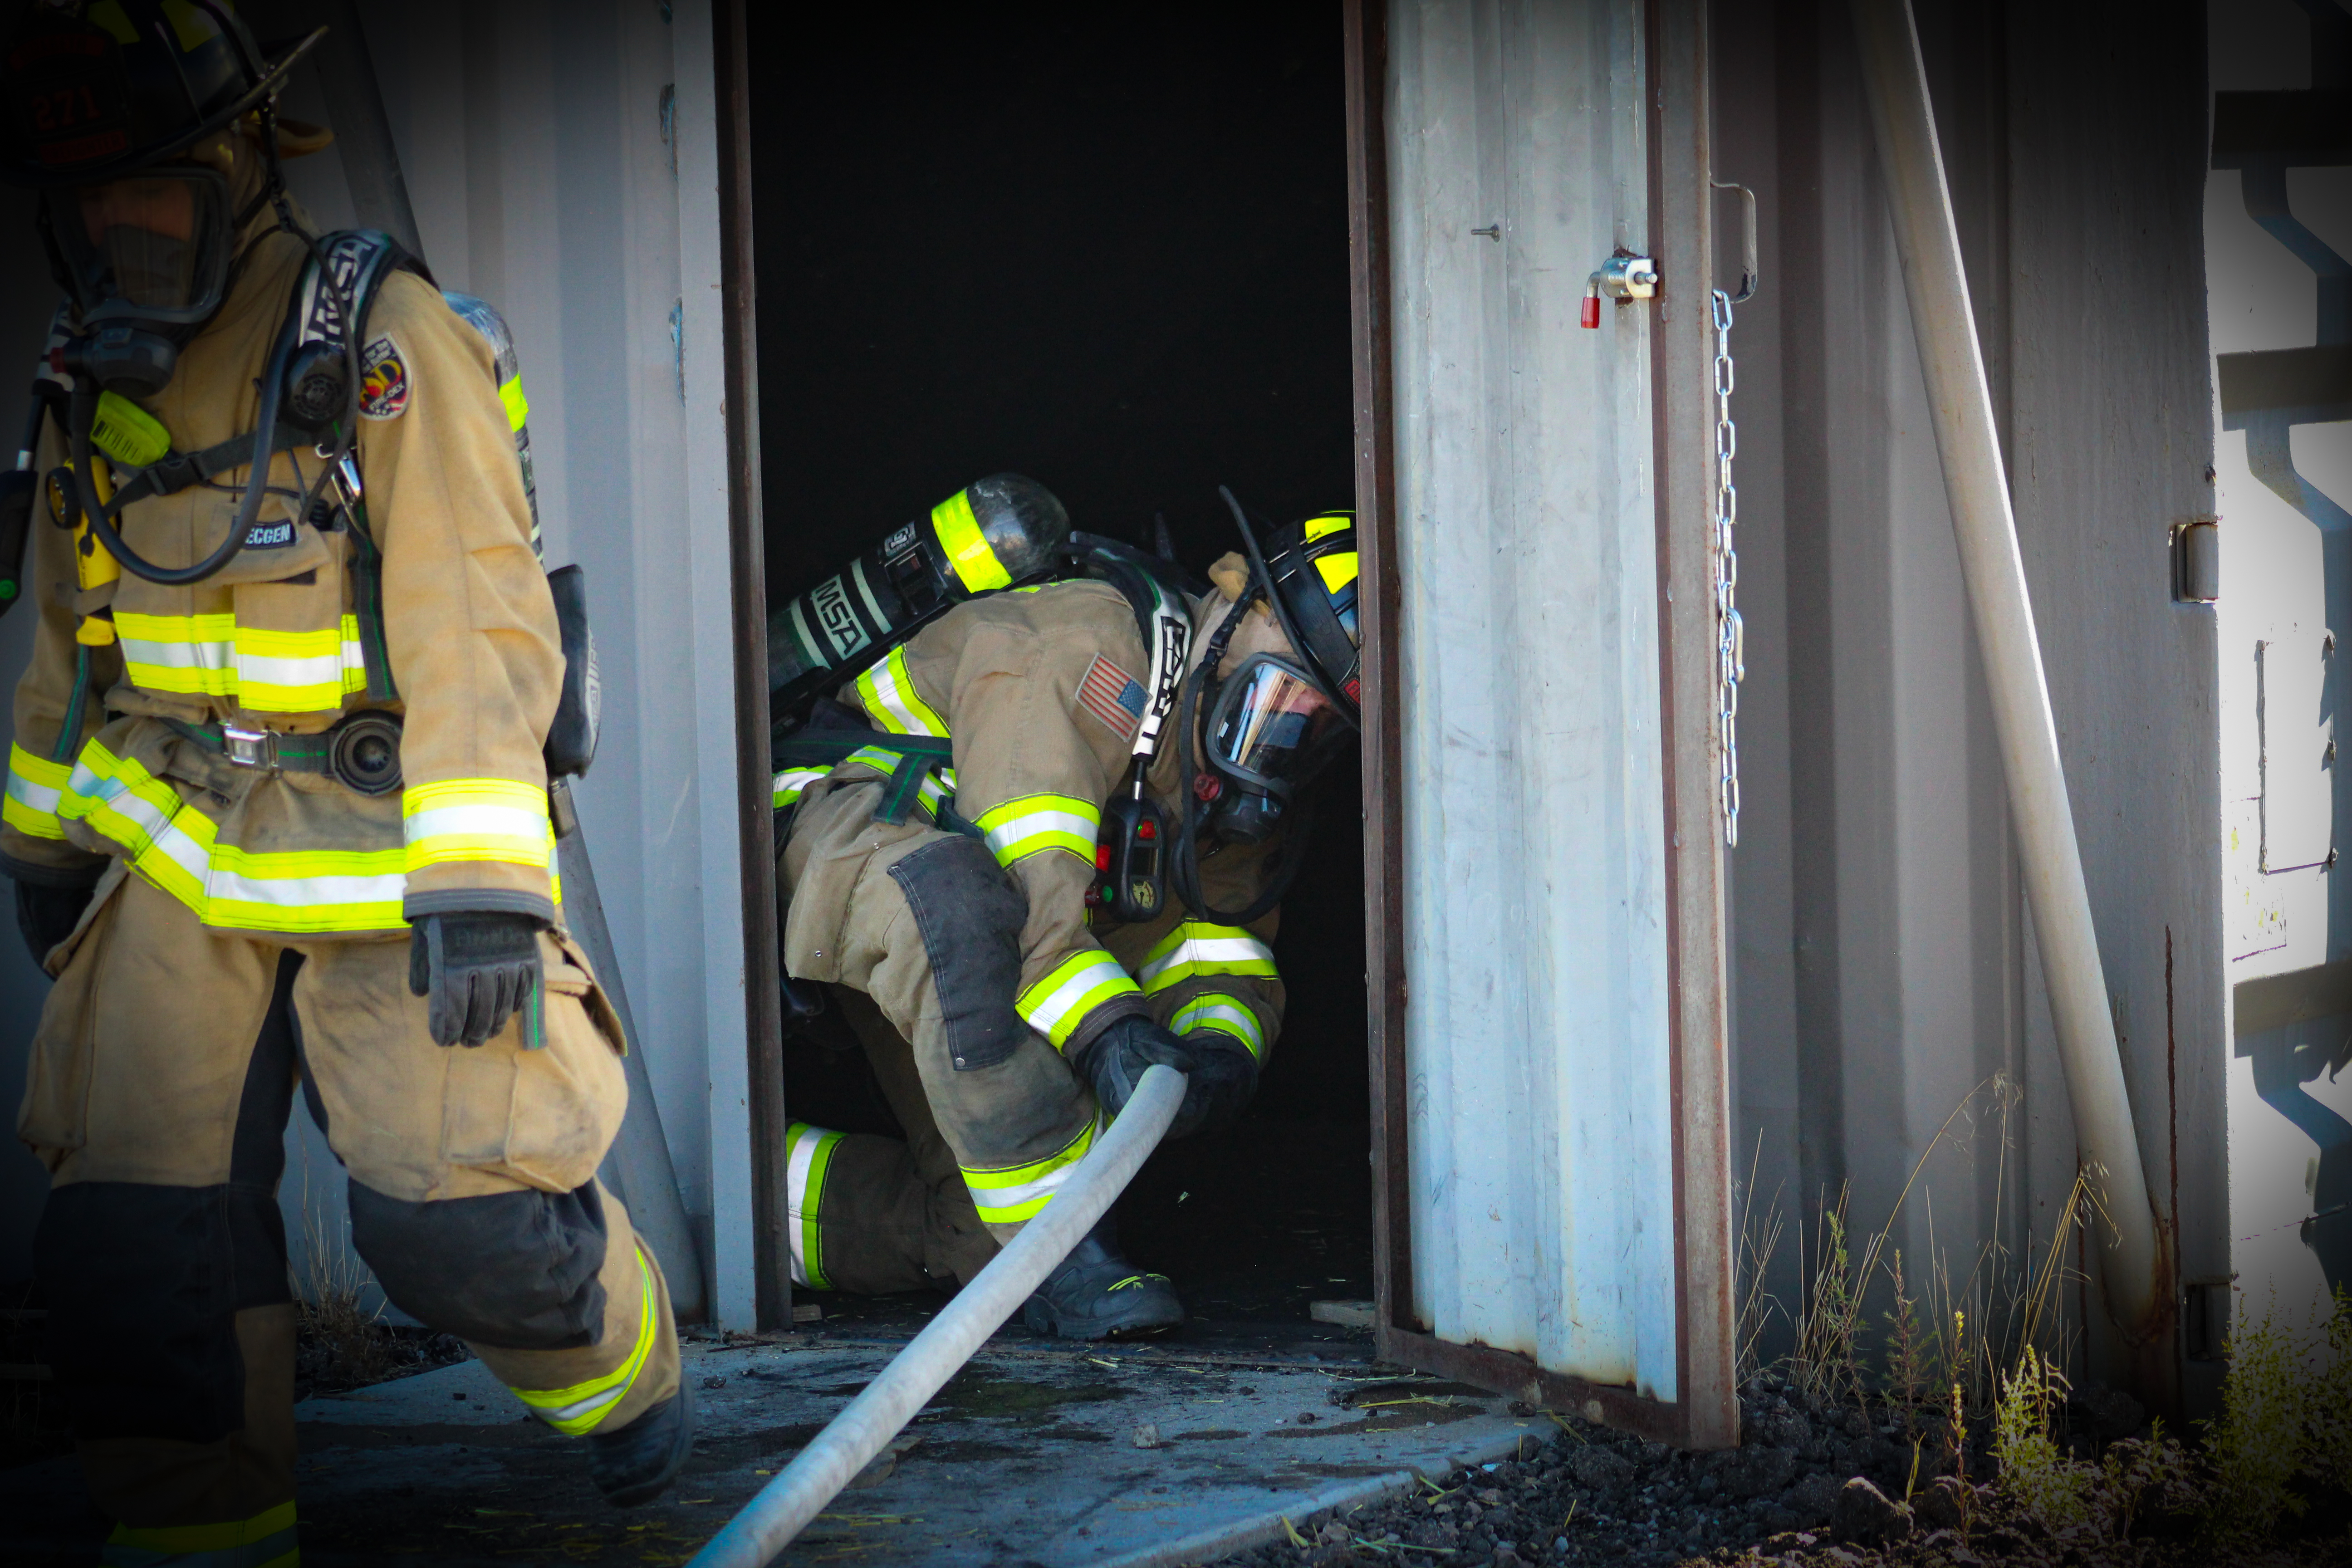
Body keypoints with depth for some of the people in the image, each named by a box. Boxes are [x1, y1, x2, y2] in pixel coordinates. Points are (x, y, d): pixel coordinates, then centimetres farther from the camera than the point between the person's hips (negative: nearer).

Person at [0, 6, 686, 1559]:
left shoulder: (381, 338, -13)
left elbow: (478, 627, -18)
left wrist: (479, 890, -24)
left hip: (382, 848, -5)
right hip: (181, 850, 6)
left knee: (456, 1211, -8)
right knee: (136, 1230, -3)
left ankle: (623, 1367, 24)